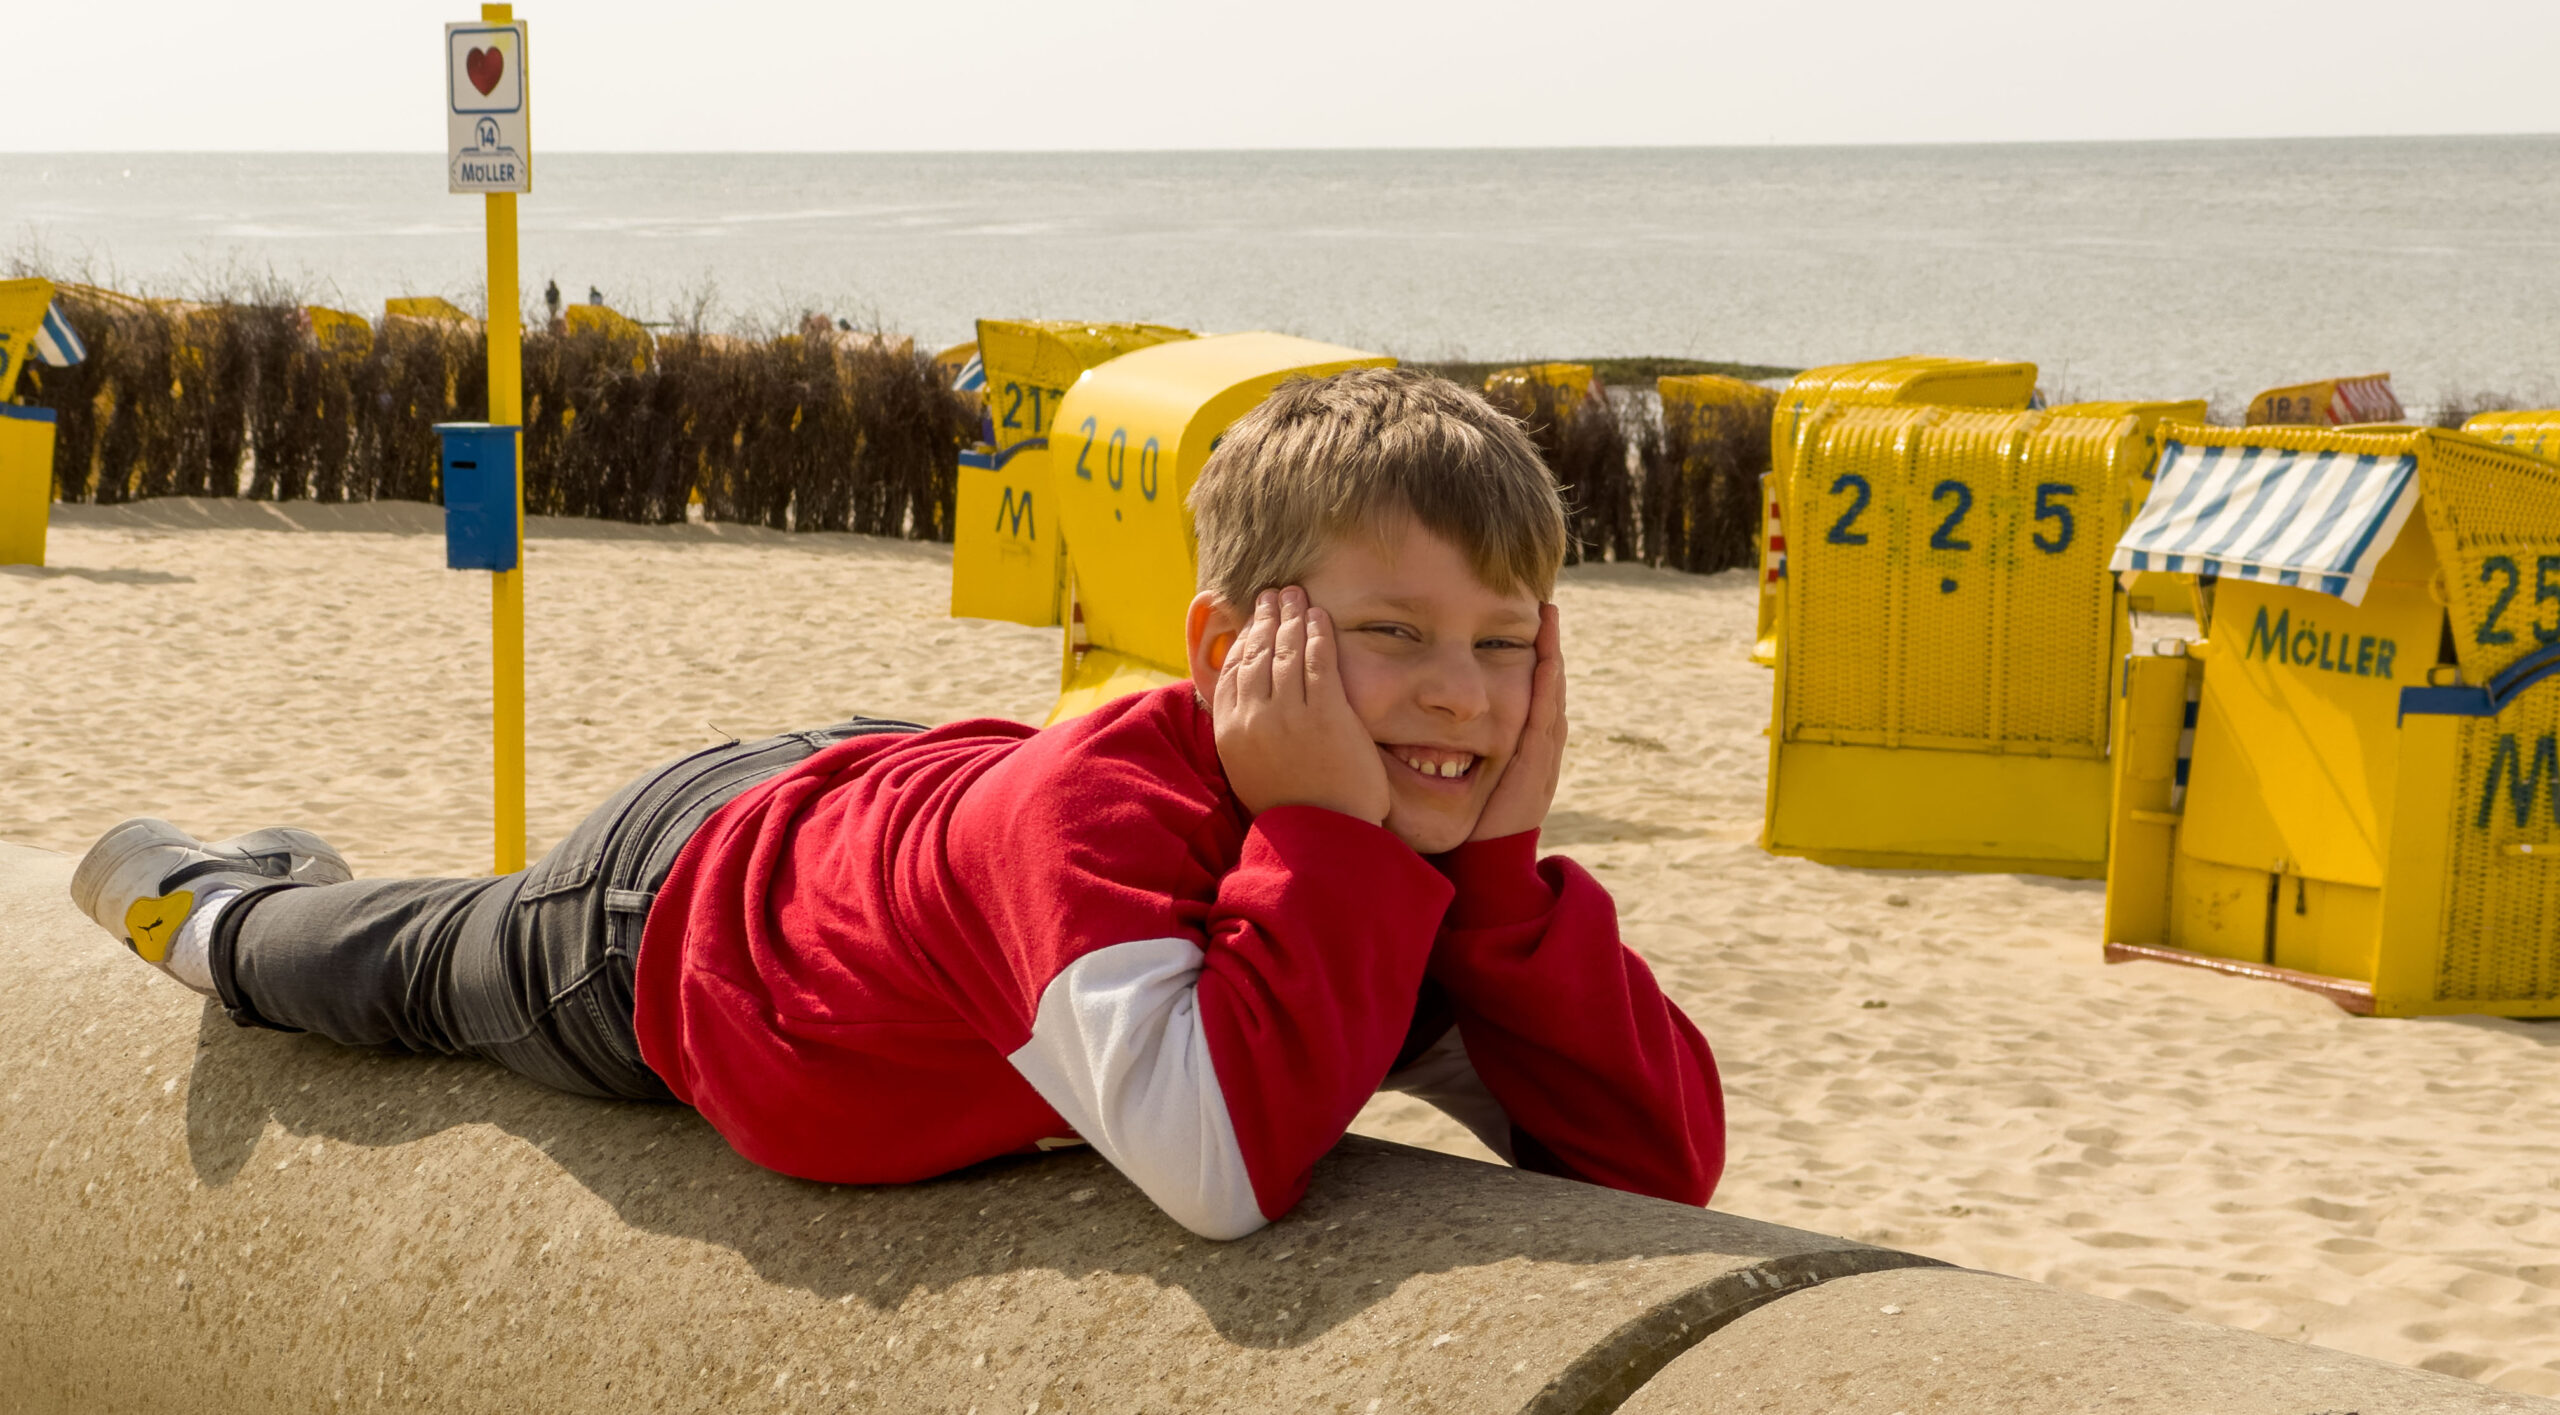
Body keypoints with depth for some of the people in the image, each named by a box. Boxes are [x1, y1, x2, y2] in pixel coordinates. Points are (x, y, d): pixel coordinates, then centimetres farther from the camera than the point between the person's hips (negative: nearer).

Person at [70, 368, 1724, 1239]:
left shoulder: (1415, 855, -29)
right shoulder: (1092, 809, -49)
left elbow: (1663, 1167, -34)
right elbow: (1223, 1168, -64)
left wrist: (1503, 870, -44)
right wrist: (1323, 834, -57)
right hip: (673, 914, -5)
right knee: (415, 975, 27)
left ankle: (280, 884, 67)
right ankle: (205, 899, 62)